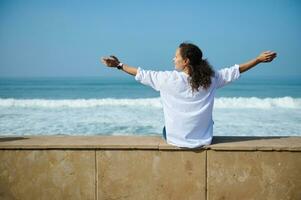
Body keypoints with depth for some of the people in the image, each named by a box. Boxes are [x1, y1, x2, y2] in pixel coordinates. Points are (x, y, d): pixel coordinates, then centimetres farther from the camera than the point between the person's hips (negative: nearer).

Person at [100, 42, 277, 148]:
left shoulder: (170, 79, -16)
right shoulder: (211, 78, -10)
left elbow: (142, 74, -6)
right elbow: (236, 70, 2)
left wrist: (119, 65, 6)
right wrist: (259, 59, 13)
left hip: (175, 140, -2)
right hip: (203, 140, 2)